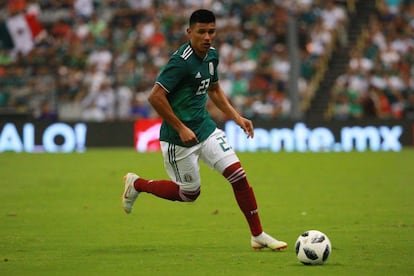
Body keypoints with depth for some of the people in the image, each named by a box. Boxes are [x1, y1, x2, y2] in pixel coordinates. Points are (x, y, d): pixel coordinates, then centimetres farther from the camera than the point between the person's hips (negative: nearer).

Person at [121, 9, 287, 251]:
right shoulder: (181, 61, -23)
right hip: (179, 138, -7)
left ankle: (258, 236, 5)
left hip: (206, 128, 7)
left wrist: (237, 117, 14)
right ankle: (137, 184, 29)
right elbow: (155, 96, -25)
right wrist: (181, 129, -23)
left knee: (238, 176, -4)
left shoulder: (212, 55, 4)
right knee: (190, 193, 7)